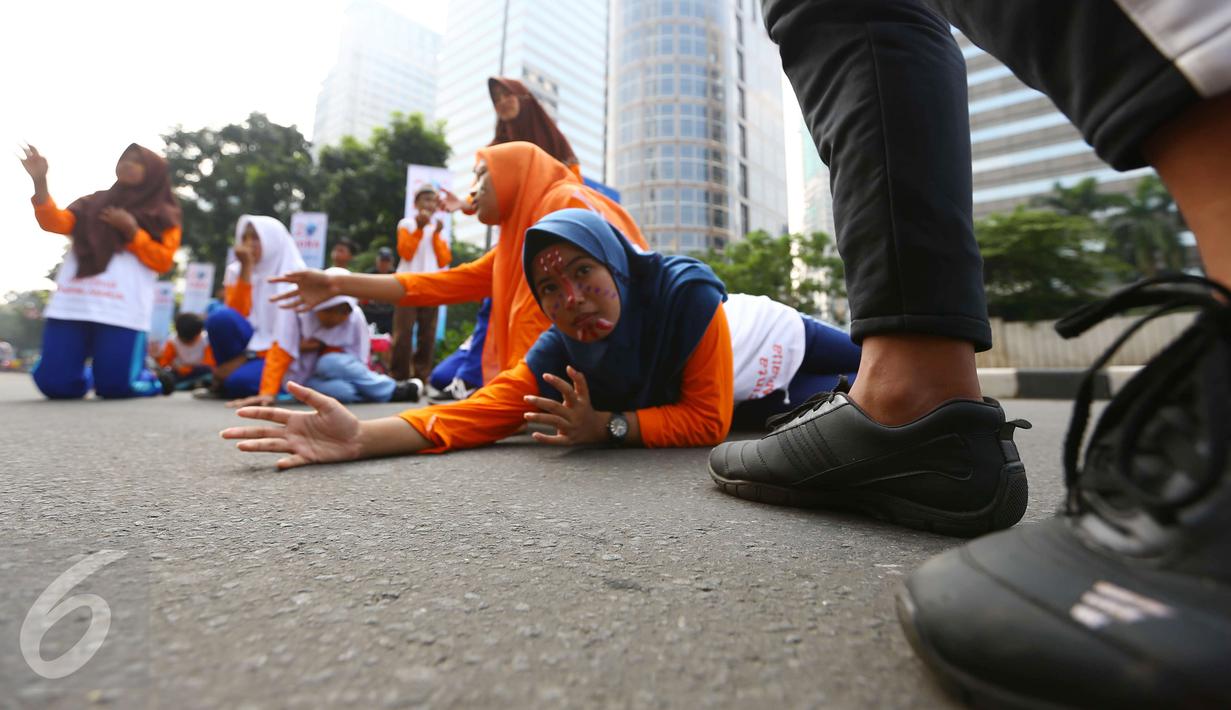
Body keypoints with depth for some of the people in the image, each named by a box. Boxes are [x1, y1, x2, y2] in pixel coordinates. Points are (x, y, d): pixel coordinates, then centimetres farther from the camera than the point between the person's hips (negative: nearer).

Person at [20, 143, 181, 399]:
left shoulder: (164, 215, 11)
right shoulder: (93, 202, 23)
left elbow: (163, 260, 1)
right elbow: (56, 222, 7)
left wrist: (132, 231, -8)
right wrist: (40, 181, -2)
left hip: (123, 310, -4)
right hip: (72, 304, 4)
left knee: (113, 385, -9)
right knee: (56, 384, -1)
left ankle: (151, 379, 22)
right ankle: (90, 374, 31)